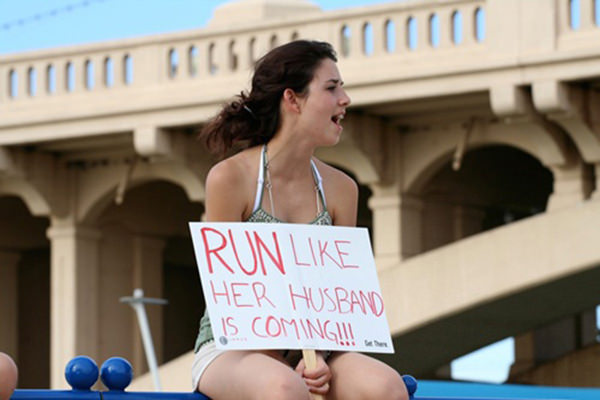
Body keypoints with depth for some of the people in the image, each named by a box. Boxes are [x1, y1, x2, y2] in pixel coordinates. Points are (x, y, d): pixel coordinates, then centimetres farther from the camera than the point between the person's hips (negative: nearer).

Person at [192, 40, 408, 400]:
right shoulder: (230, 178, -9)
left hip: (309, 348, 5)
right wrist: (289, 365, -19)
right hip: (230, 347, -5)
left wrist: (318, 359, -15)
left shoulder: (340, 189, 6)